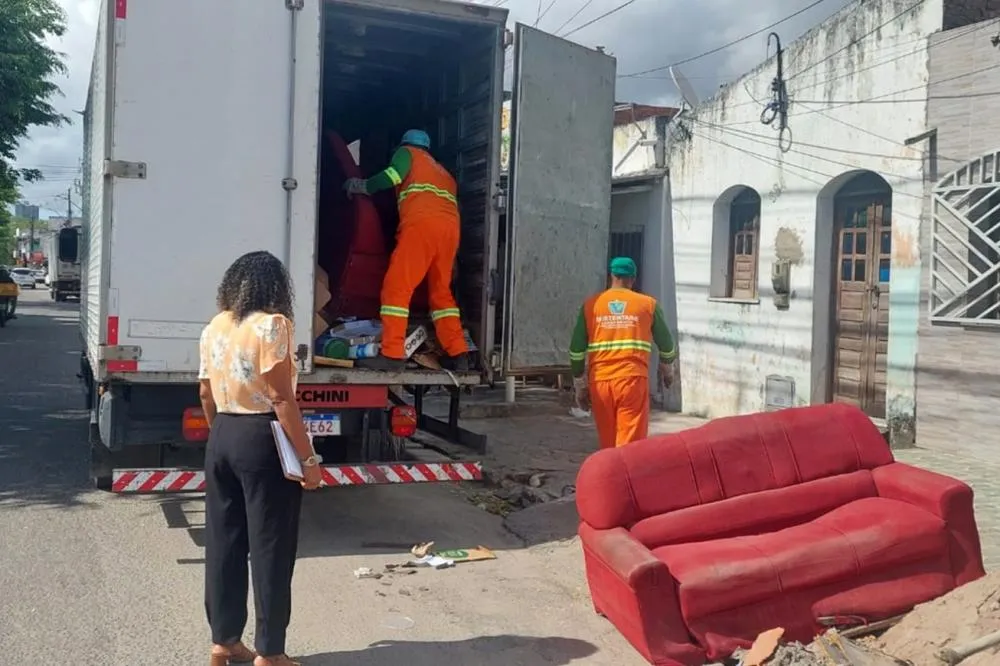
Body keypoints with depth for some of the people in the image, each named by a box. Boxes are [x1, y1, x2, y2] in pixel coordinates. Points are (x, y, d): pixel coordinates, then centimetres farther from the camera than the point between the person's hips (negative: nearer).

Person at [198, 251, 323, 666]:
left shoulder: (214, 328, 9)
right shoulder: (272, 325, -13)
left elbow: (206, 395, 14)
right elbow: (281, 398, -18)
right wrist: (308, 458, -15)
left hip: (222, 437, 7)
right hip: (262, 440, -7)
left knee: (223, 542, 14)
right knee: (270, 546, 2)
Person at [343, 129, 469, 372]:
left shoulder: (407, 153, 22)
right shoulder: (443, 173, 40)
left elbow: (393, 175, 1)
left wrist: (362, 186, 10)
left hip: (423, 223, -6)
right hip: (450, 227, 7)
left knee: (396, 286, -7)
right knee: (441, 291, 15)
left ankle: (392, 354, -15)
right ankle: (458, 354, 6)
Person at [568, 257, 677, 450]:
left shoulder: (591, 305, 8)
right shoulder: (648, 304, 6)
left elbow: (576, 350, 5)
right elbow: (666, 345, 15)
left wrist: (580, 386, 16)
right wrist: (667, 371, 34)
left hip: (600, 382, 2)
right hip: (633, 379, -2)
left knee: (608, 445, 15)